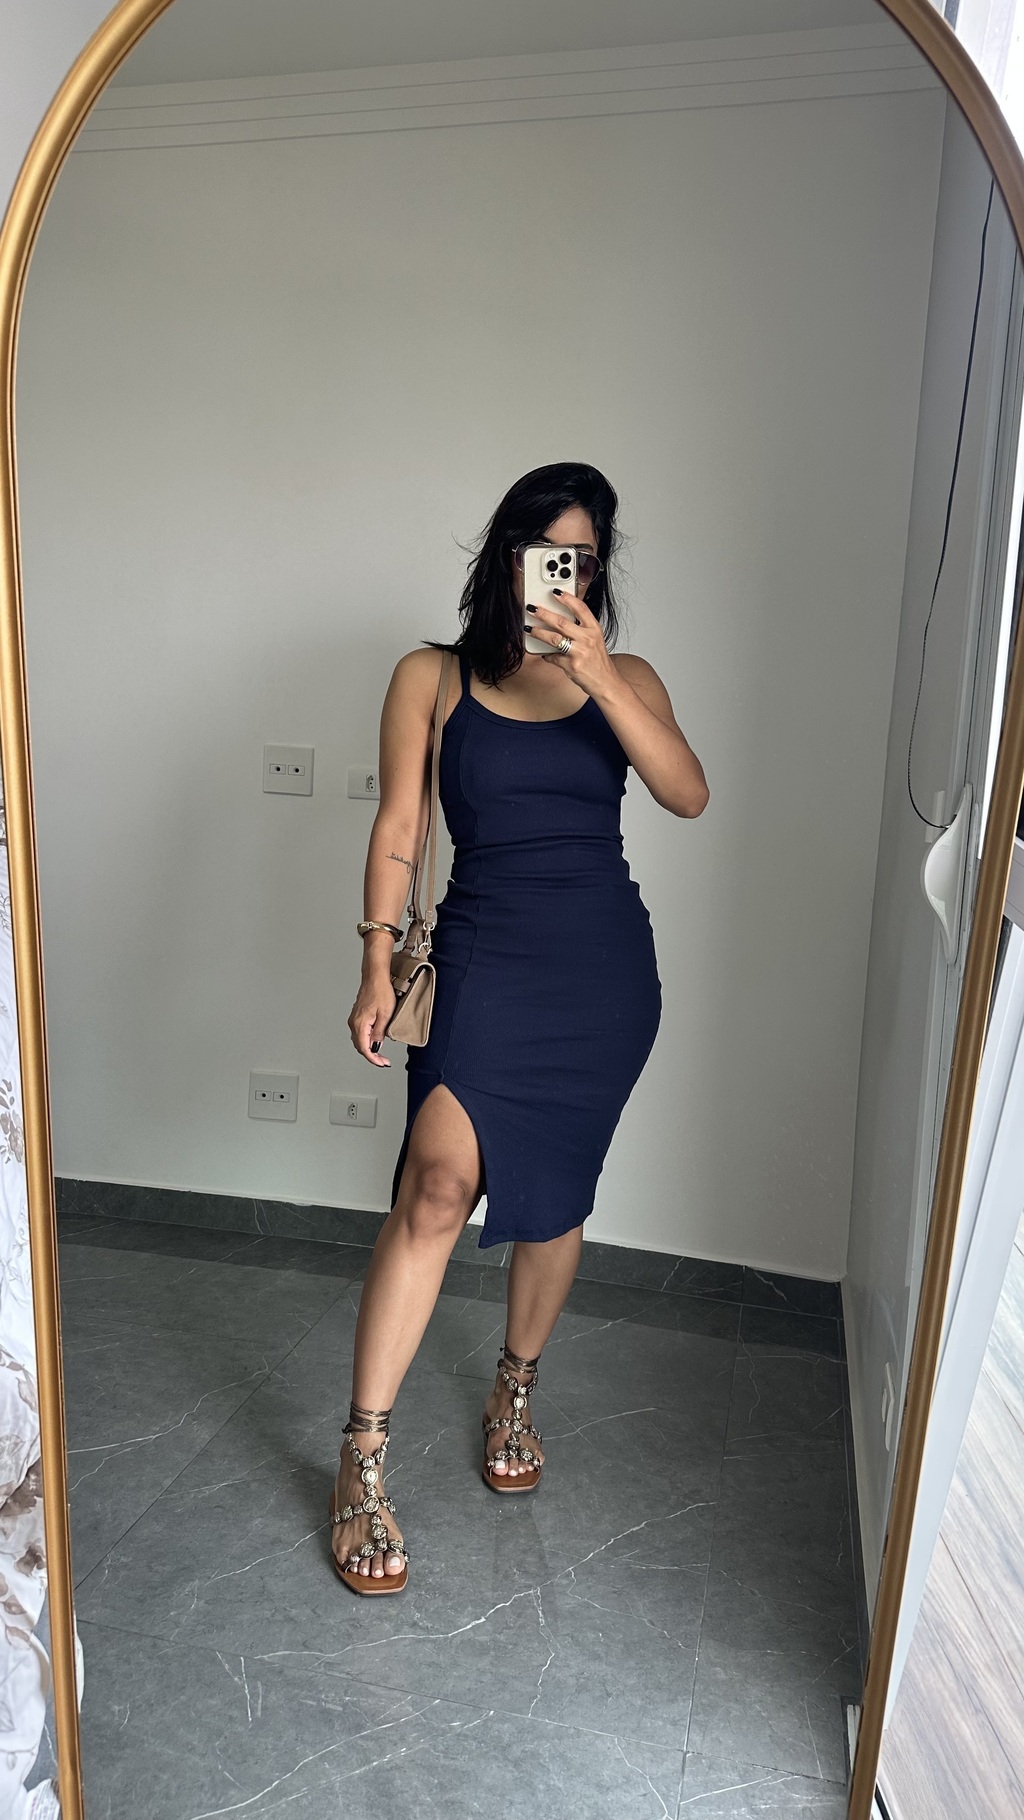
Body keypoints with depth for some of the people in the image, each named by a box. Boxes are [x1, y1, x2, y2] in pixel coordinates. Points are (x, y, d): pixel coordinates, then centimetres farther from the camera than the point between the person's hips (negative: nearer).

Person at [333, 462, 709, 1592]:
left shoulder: (626, 680, 7)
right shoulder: (432, 678, 4)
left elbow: (688, 795, -11)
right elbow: (399, 829, 1)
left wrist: (596, 675, -21)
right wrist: (378, 964, -7)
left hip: (606, 968, 2)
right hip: (483, 956, -2)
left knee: (553, 1197, 11)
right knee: (439, 1185, -17)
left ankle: (515, 1391, 37)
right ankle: (363, 1458, 0)